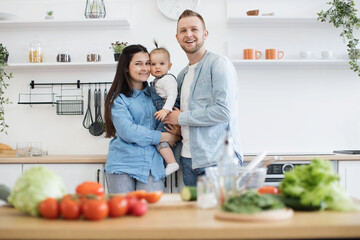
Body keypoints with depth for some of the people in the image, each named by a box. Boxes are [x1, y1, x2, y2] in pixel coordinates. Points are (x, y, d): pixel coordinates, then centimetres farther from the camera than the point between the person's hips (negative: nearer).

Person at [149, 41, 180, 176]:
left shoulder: (168, 79, -9)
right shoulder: (155, 82, 21)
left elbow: (172, 95, -23)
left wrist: (166, 109, -34)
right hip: (163, 115, 10)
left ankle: (172, 163, -15)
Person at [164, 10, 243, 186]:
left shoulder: (219, 64, -7)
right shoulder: (182, 75, 18)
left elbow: (223, 111, -17)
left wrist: (181, 118, -8)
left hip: (217, 159, -7)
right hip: (188, 159, 7)